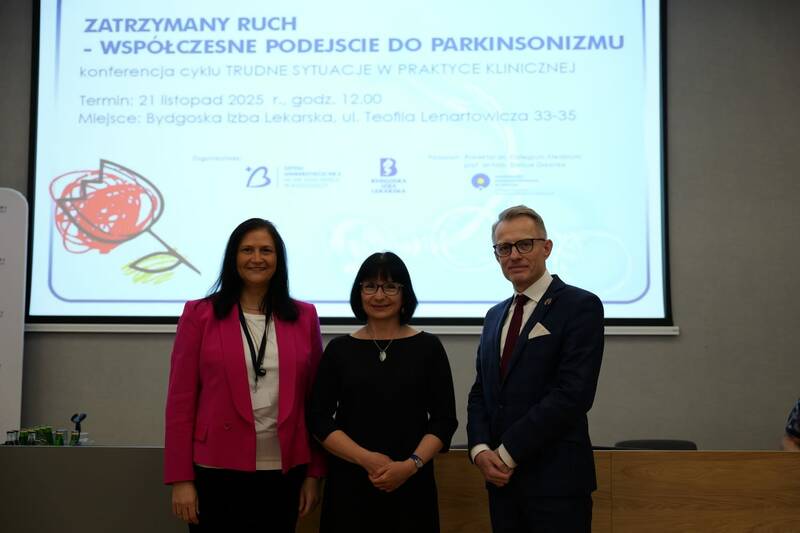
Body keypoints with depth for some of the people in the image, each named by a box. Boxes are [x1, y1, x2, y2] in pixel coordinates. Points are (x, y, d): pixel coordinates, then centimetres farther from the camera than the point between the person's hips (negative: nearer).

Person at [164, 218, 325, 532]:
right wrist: (181, 477, -6)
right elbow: (181, 399, -3)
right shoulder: (200, 314, -2)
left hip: (283, 471, 2)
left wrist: (314, 473, 4)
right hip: (218, 470, -2)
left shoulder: (304, 317, 5)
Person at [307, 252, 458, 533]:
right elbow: (319, 418, 0)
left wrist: (411, 464, -14)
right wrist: (366, 459, -12)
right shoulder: (339, 349, 4)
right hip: (349, 483, 0)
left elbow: (444, 419, 1)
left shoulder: (428, 347, 2)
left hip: (412, 483, 0)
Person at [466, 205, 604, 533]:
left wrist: (507, 452, -14)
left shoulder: (581, 306, -8)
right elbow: (480, 392, 14)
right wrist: (480, 450, -5)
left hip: (556, 480, -6)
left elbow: (573, 393, -17)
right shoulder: (495, 316, 14)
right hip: (502, 479, 6)